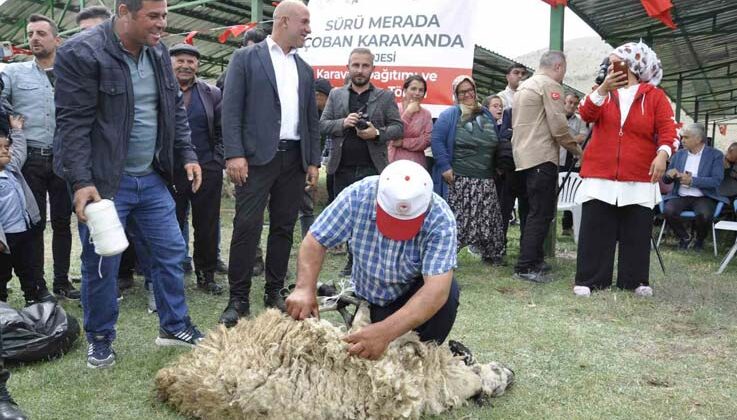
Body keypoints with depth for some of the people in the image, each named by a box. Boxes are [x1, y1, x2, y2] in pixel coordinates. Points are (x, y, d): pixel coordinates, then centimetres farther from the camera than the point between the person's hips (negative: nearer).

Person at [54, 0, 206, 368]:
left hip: (152, 177, 6)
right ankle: (100, 339, 23)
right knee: (101, 263, 4)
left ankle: (174, 326, 27)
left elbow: (175, 108, 15)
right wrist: (80, 182, -22)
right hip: (103, 181, -6)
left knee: (171, 252, 10)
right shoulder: (81, 53, -15)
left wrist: (187, 154, 6)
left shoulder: (158, 53, 6)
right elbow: (73, 123, -17)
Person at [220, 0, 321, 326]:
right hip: (257, 156, -5)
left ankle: (274, 293, 18)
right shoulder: (246, 58, 1)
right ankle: (238, 299, 0)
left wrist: (313, 162, 11)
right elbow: (231, 109, -5)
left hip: (294, 158, 5)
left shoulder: (305, 69, 17)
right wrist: (234, 154, -14)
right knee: (247, 226, -8)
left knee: (284, 228, 8)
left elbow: (312, 119, 18)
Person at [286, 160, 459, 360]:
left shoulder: (441, 220, -31)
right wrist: (305, 289, -35)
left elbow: (437, 290, -40)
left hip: (415, 294, -1)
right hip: (367, 297, 1)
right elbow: (316, 241, -17)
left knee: (447, 292, -30)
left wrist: (386, 331, -51)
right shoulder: (357, 195, -25)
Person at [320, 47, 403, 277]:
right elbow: (322, 125, 7)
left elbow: (398, 127, 4)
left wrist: (377, 133, -14)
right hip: (343, 169, 2)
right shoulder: (335, 95, 12)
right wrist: (343, 123, -12)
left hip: (372, 169, -2)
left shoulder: (385, 97, 8)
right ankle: (353, 259, 19)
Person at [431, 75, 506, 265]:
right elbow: (437, 141, -10)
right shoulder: (449, 115, -2)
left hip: (485, 181, 5)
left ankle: (492, 255, 20)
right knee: (455, 219, -6)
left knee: (488, 218, 7)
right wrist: (445, 167, -17)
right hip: (457, 180, -5)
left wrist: (496, 167, 17)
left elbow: (495, 144, 24)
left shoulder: (486, 115, 16)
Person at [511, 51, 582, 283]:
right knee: (541, 213, -8)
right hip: (542, 159, -9)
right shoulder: (550, 85, -8)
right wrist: (577, 149, 0)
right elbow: (559, 127, -14)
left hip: (522, 158, 9)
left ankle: (532, 259, 19)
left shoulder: (524, 86, 19)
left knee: (530, 212, 13)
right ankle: (526, 267, -10)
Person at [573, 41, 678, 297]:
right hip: (600, 176, 2)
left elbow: (667, 129, -3)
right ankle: (590, 280, 7)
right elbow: (586, 115, -5)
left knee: (637, 233, 5)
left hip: (639, 179, -1)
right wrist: (603, 89, -18)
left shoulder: (655, 96, 5)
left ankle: (636, 280, 16)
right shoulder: (604, 92, 13)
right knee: (595, 231, 1)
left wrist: (663, 153, -22)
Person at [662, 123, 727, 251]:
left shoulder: (715, 155, 1)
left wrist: (692, 180, -20)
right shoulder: (679, 154, 13)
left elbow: (716, 181, -11)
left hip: (703, 198, -3)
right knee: (668, 210, -29)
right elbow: (666, 180, 15)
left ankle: (700, 240, 2)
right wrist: (669, 174, -10)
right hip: (680, 197, 3)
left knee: (704, 215, -34)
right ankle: (684, 238, 1)